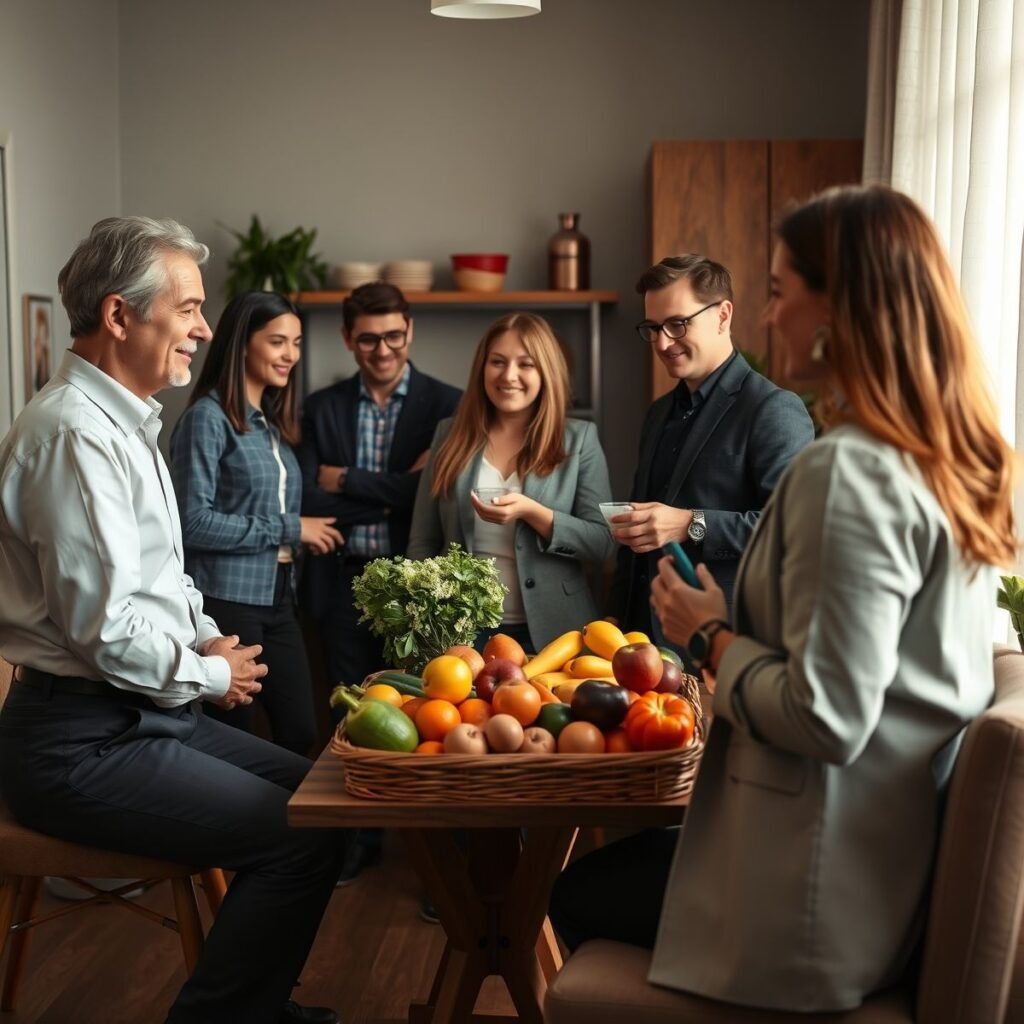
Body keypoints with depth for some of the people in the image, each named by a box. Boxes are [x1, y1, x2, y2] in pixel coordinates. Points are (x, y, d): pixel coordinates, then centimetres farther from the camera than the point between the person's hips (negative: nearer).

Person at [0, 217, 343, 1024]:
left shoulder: (124, 422, 14)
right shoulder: (77, 434, -20)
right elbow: (106, 631, -25)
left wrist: (206, 637, 6)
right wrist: (210, 673, -9)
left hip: (147, 712, 10)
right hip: (83, 741, -10)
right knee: (302, 840, -16)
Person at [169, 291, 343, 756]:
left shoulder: (272, 421, 14)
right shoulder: (207, 417, -10)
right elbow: (193, 522, -18)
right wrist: (289, 529, -14)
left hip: (277, 598, 7)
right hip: (226, 601, -7)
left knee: (301, 731, 7)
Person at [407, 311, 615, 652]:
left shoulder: (579, 439, -1)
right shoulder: (450, 435, 4)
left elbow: (603, 544, -7)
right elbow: (422, 544, 6)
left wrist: (533, 513, -20)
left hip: (549, 632, -1)